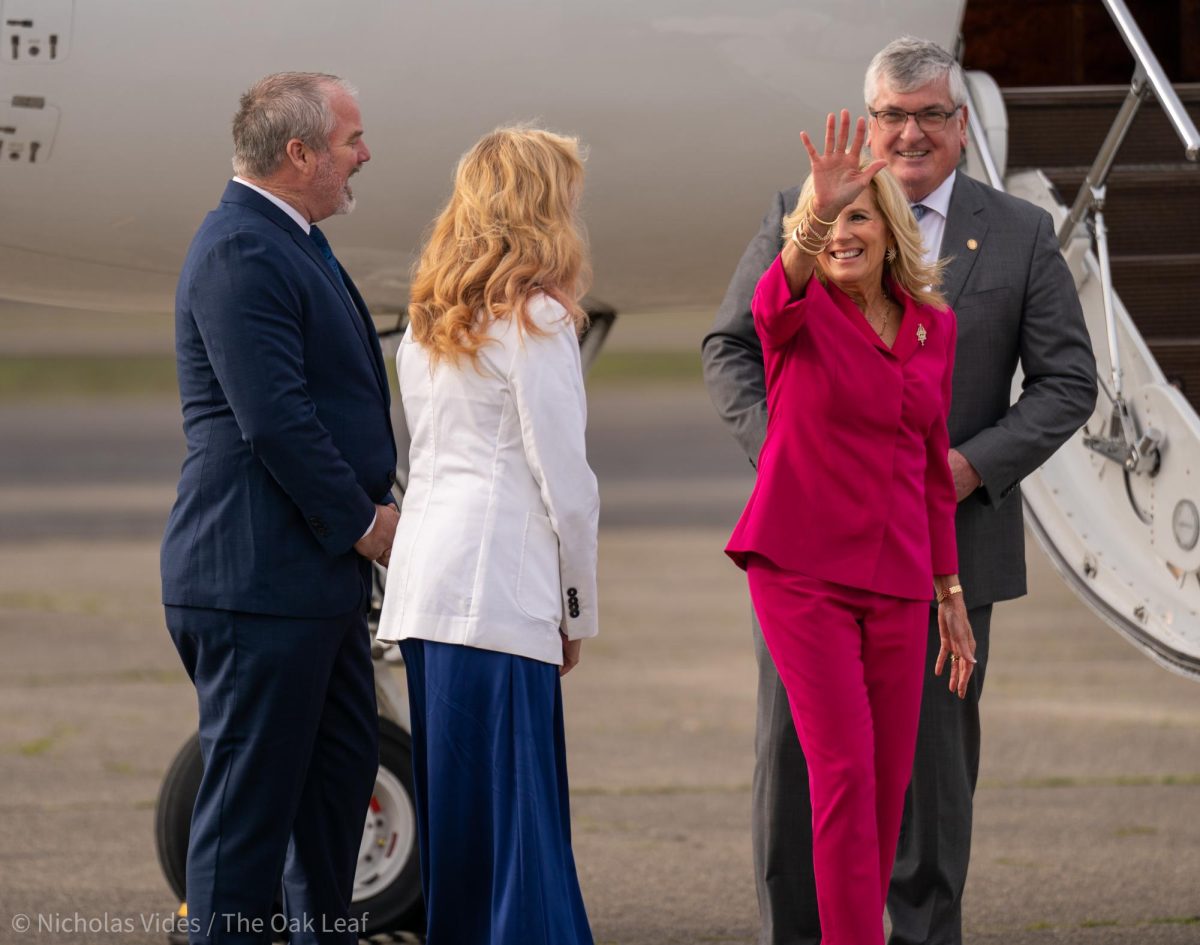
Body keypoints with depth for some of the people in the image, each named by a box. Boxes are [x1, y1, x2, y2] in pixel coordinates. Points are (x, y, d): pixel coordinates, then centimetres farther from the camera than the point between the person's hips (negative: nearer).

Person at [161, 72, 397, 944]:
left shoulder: (292, 244, 17)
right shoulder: (241, 254, -17)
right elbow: (273, 419, -23)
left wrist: (375, 508, 10)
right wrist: (363, 521, -13)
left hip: (319, 573, 11)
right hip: (258, 577, -11)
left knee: (343, 769, 19)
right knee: (251, 797, -6)